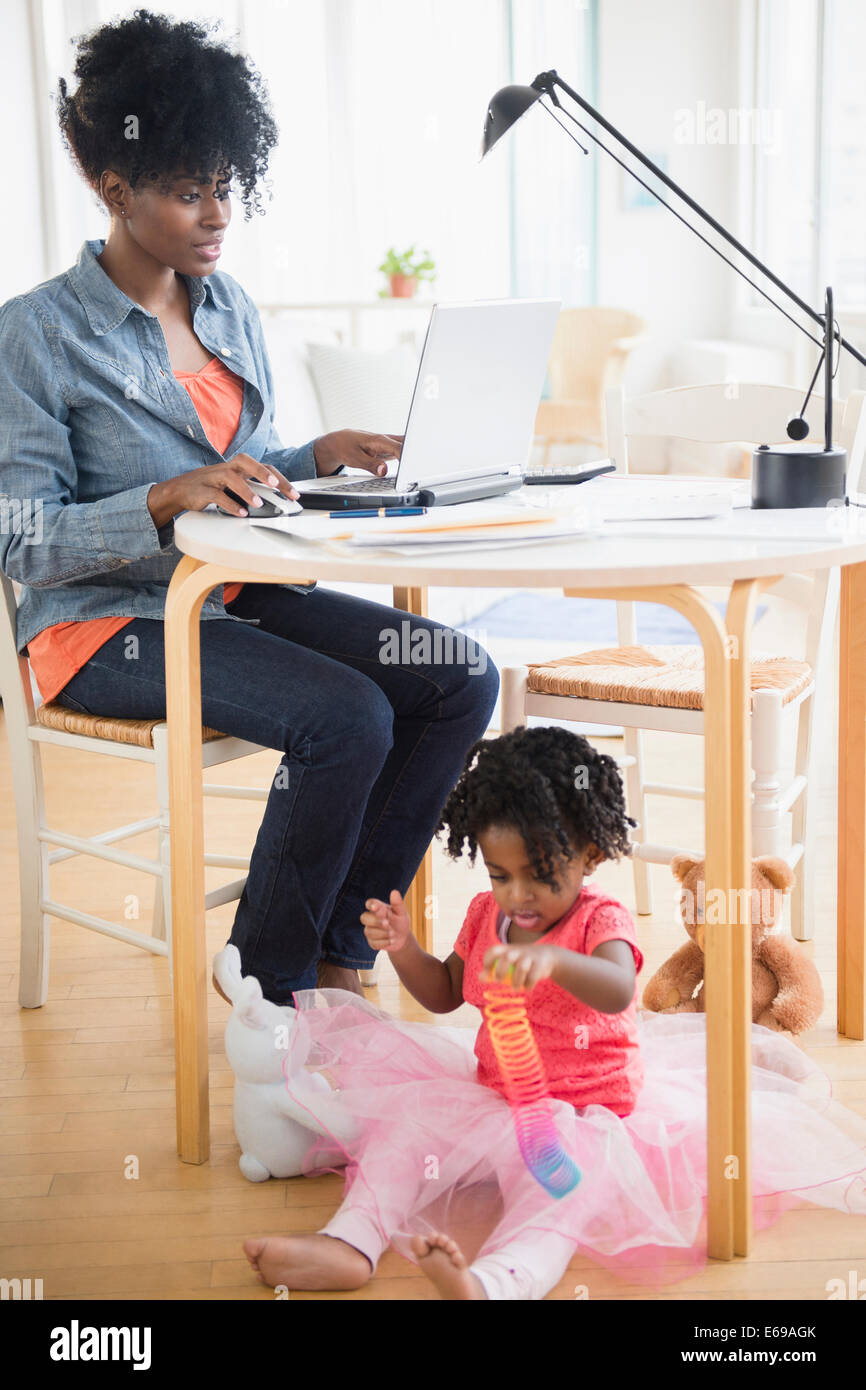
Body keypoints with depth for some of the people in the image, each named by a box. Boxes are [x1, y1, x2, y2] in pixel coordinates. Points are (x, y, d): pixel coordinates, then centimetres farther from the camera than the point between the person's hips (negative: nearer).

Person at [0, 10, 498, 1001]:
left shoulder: (229, 308, 11)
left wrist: (320, 458, -3)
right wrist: (169, 499, -29)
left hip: (238, 594, 7)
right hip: (109, 622, -7)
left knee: (460, 675, -13)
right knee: (346, 717, -29)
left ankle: (340, 956, -4)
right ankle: (266, 987, -7)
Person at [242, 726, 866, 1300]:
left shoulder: (601, 918, -14)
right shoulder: (487, 913, 5)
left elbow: (618, 991, -38)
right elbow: (444, 994, 21)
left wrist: (551, 959, -59)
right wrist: (403, 948, 0)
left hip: (588, 1113, -7)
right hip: (494, 1099, 7)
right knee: (409, 1116, -12)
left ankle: (495, 1283, -65)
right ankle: (350, 1243, -29)